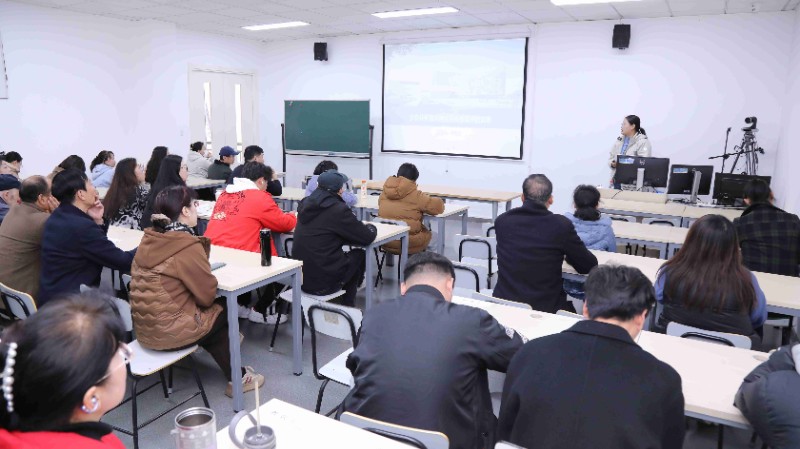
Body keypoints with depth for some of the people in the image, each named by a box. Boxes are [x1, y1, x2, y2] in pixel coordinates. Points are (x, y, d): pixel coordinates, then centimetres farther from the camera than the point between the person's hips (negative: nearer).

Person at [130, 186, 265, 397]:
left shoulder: (148, 239, 2)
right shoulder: (188, 246, -20)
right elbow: (207, 295, -12)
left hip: (144, 328, 7)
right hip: (168, 332, -7)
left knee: (211, 310, 23)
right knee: (221, 316, 17)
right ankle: (238, 379, 30)